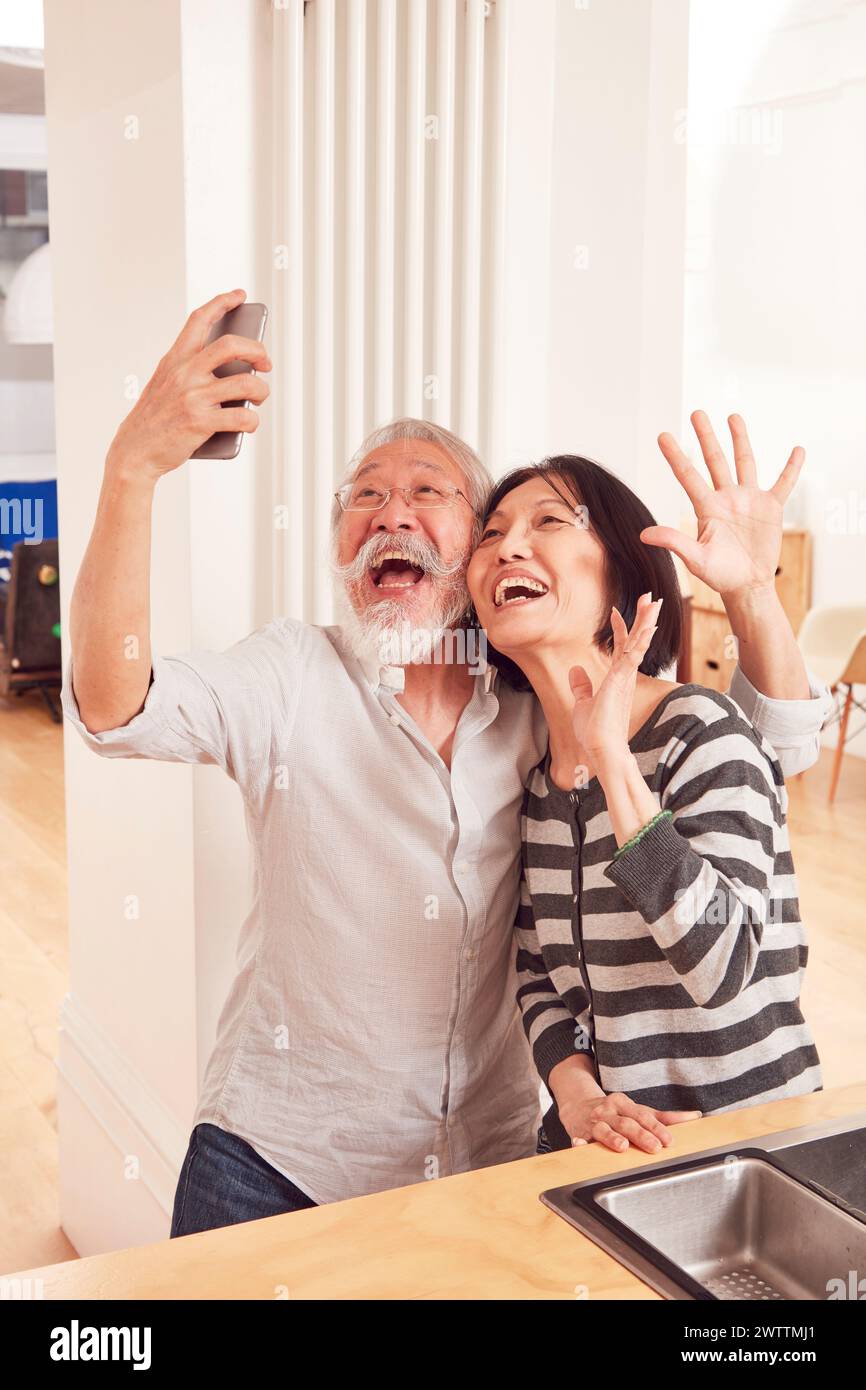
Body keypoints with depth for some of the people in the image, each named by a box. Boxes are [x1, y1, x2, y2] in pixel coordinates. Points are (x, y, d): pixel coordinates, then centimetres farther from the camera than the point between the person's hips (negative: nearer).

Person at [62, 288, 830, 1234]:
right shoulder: (291, 677, -8)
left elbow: (776, 746, 0)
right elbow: (116, 709, -26)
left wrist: (748, 588, -19)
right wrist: (134, 467, -40)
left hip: (490, 1158, 2)